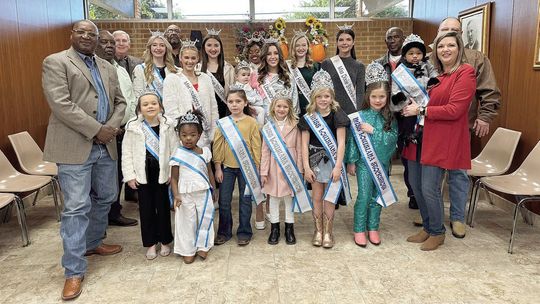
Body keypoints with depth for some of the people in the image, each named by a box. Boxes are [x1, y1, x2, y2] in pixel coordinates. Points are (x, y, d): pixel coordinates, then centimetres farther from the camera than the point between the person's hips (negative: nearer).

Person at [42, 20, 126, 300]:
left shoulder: (107, 67, 16)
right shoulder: (55, 62, -3)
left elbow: (119, 102, 14)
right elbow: (61, 104, -15)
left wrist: (111, 127, -5)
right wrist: (96, 130, -17)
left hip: (105, 146, 7)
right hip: (75, 146, -7)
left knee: (105, 198, 17)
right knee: (76, 208, -4)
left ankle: (92, 243, 39)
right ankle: (74, 270, 7)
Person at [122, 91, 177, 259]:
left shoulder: (167, 126, -3)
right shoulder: (133, 127, -4)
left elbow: (174, 150, -1)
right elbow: (127, 153, -2)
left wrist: (173, 172, -5)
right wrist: (130, 175, -5)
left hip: (162, 174, 0)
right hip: (143, 174, 0)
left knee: (163, 207, 8)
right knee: (146, 209, 8)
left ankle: (165, 241, 25)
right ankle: (150, 243, 22)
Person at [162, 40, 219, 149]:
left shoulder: (206, 78, 12)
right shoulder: (171, 80, 0)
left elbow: (213, 108, 12)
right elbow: (171, 110, -6)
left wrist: (214, 134, 7)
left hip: (204, 136, 4)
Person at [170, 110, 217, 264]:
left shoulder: (205, 152, 0)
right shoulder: (178, 155, -10)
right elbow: (174, 178, -7)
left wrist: (214, 189, 13)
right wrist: (176, 195, -18)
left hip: (204, 193, 3)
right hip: (185, 194, -3)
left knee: (205, 219, 10)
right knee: (187, 222, 8)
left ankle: (203, 247, 27)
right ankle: (187, 251, 22)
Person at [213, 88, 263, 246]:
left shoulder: (251, 122, -4)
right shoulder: (222, 123, 1)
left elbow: (256, 146, -2)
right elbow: (217, 146, 3)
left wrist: (256, 167, -3)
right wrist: (217, 167, 0)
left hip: (246, 167, -2)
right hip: (227, 167, 2)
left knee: (245, 200, 8)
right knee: (224, 200, 8)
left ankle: (244, 232, 21)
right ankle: (224, 232, 23)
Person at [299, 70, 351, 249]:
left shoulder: (337, 115, -6)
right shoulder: (308, 118, 0)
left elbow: (341, 143, -8)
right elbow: (304, 144, -1)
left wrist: (338, 166, -13)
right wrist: (306, 167, -6)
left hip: (332, 161, -2)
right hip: (315, 161, 2)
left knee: (329, 198, 4)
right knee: (317, 197, 9)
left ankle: (328, 232, 18)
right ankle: (318, 231, 24)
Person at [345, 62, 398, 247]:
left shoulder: (390, 117, -1)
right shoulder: (360, 116, -8)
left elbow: (392, 138, -12)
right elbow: (352, 139, -7)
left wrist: (373, 131, -20)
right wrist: (351, 161, -6)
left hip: (382, 162, 3)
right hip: (364, 162, -3)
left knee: (377, 196, 12)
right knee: (364, 197, 0)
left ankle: (373, 228, 26)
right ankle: (359, 230, 14)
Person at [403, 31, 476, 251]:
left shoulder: (465, 72, -7)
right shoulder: (433, 73, 14)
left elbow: (454, 110, -16)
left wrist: (421, 110, -13)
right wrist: (412, 105, 7)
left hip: (441, 140, -7)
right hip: (419, 136, 7)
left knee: (429, 189, -6)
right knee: (415, 184, 11)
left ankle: (437, 233, 17)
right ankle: (427, 227, 30)